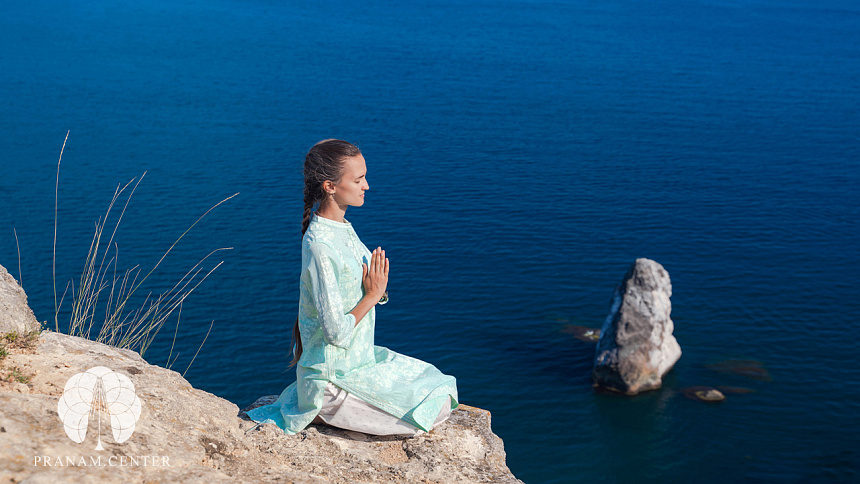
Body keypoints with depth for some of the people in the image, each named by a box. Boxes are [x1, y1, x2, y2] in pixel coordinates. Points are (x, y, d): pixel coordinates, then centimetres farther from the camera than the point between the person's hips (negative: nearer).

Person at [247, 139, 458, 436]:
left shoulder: (342, 228, 4)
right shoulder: (320, 246, -26)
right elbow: (336, 331, -26)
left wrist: (377, 289, -9)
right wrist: (373, 294, -15)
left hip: (359, 356, 9)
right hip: (335, 376, -9)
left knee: (438, 385, 18)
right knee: (438, 406, -5)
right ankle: (321, 412, -2)